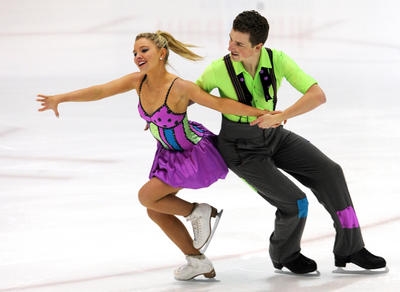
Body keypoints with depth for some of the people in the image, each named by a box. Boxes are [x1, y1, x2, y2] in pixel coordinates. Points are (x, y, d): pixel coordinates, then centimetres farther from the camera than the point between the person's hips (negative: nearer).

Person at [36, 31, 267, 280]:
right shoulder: (138, 81, -13)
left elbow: (221, 104, -22)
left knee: (147, 196, -11)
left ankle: (199, 212, 9)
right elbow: (100, 91, -22)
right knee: (155, 211, 11)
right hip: (171, 153, 8)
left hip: (197, 152, -8)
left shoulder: (180, 88, -30)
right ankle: (198, 261, 23)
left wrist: (262, 113, -22)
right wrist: (60, 98, -33)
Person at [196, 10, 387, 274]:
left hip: (275, 136, 4)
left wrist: (280, 116, -36)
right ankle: (283, 254, 18)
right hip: (242, 150, -4)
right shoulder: (219, 70, -26)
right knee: (294, 203, -14)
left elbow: (318, 95, -26)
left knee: (329, 172, -8)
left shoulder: (277, 60, -21)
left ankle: (349, 249, 5)